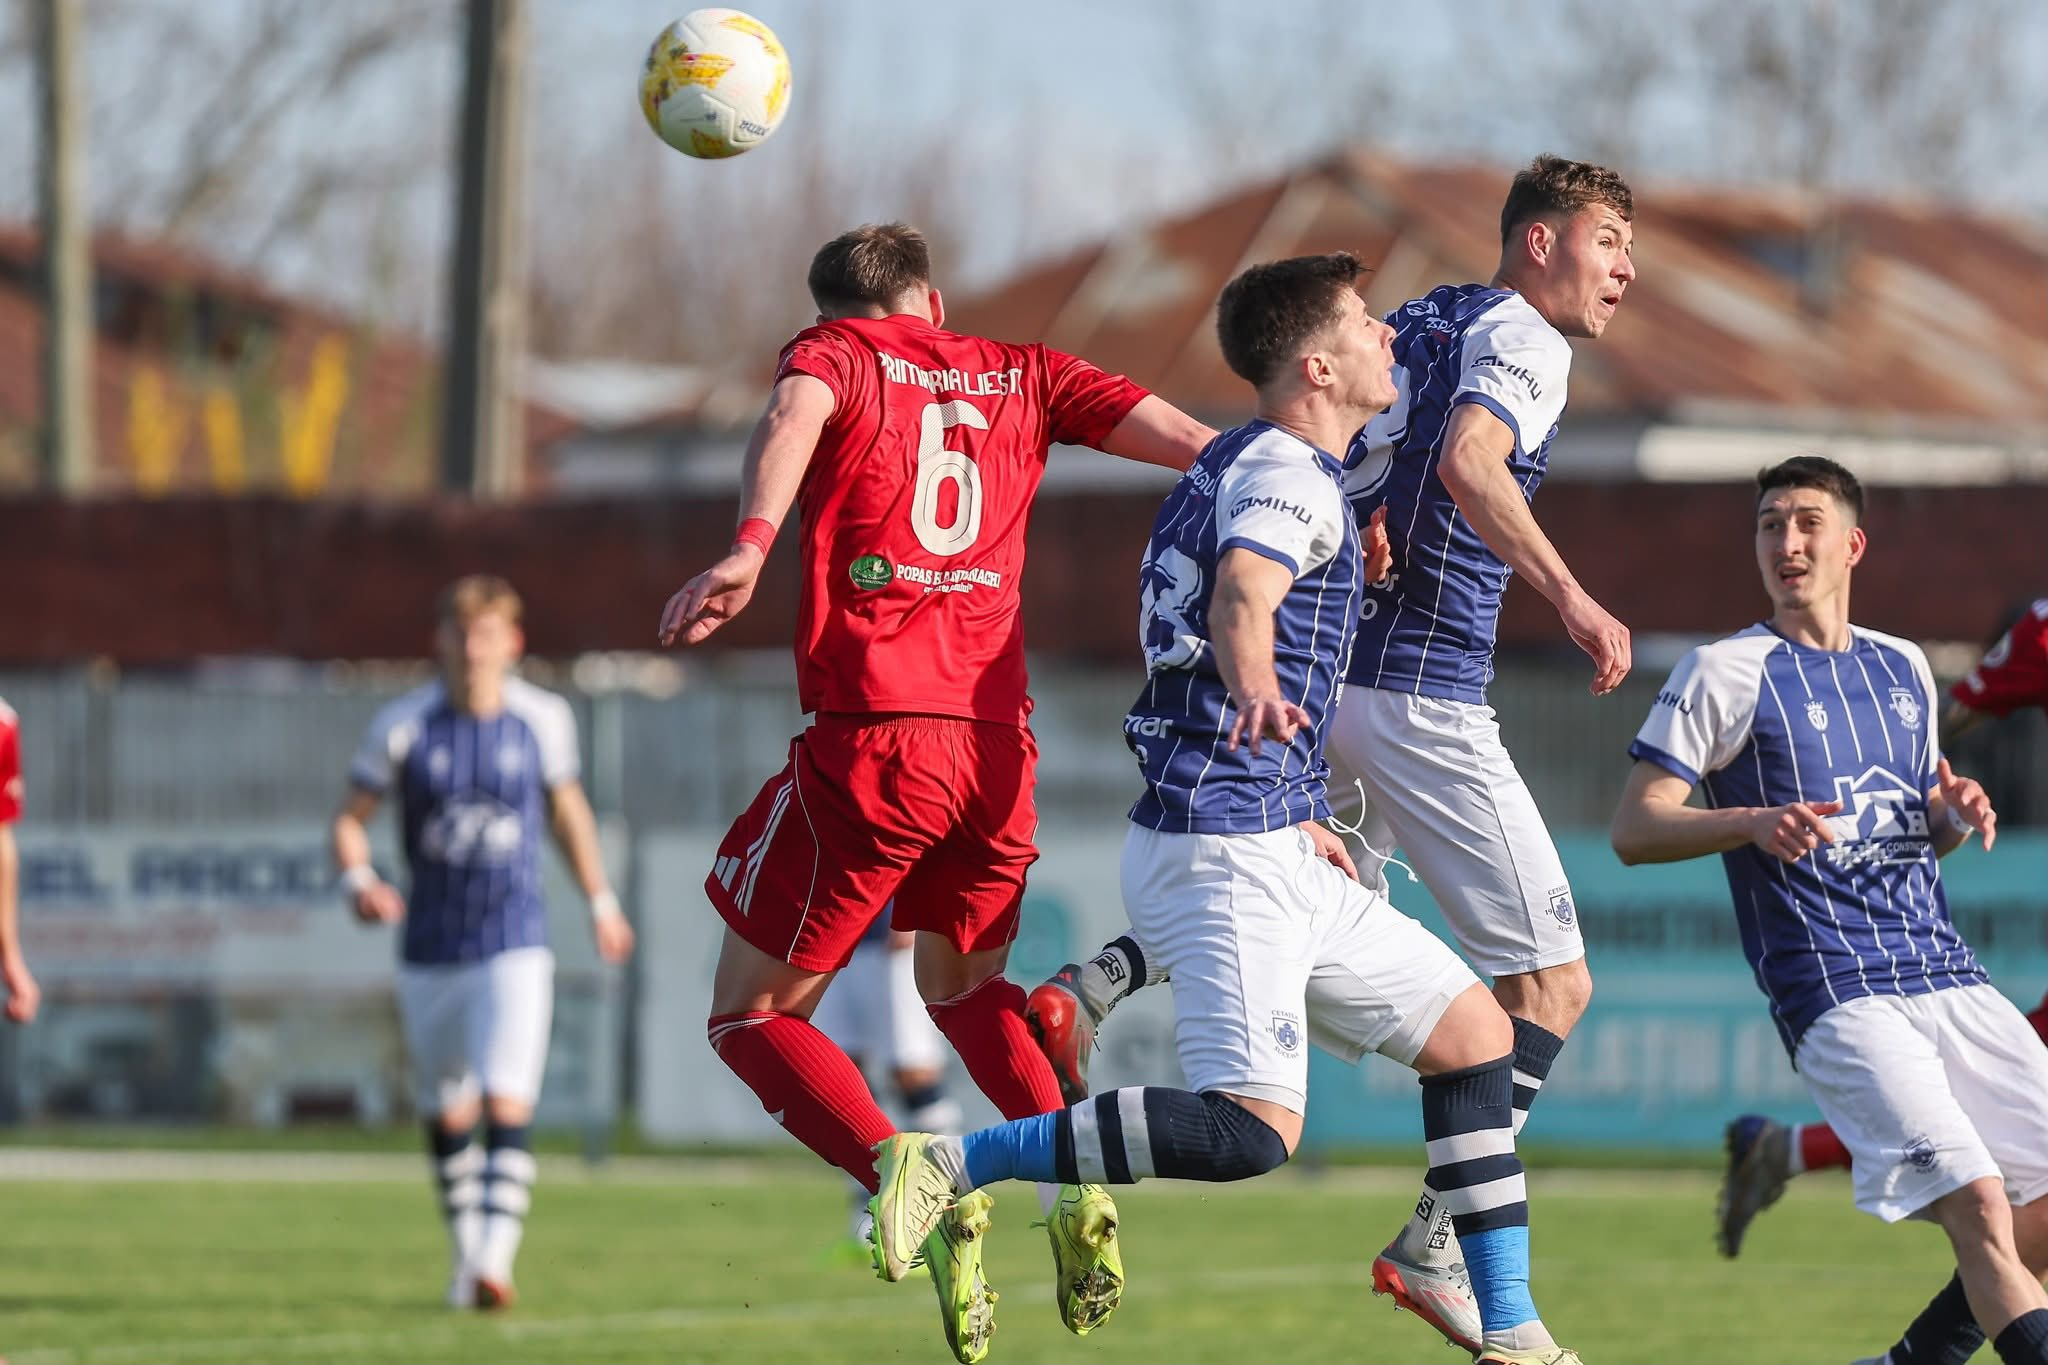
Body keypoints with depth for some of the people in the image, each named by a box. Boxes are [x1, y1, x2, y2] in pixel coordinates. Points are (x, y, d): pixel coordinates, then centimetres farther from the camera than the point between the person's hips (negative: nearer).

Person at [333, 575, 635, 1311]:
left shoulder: (543, 719, -2)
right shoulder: (403, 725, -6)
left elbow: (566, 806, 15)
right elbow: (350, 816, 1)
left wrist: (600, 902, 20)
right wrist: (357, 879, -20)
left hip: (514, 946, -2)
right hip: (430, 951, 2)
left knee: (508, 1103, -18)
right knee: (446, 1115, 13)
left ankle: (496, 1257, -25)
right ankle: (467, 1254, 30)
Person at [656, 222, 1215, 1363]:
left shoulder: (835, 354, 9)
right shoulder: (1021, 377, 18)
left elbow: (796, 414, -16)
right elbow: (1197, 445, 8)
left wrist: (749, 550, -32)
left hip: (872, 739, -4)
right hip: (999, 745, 5)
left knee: (754, 1018, 7)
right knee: (962, 983, 30)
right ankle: (1073, 1178, 5)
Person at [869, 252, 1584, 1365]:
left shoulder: (1242, 465, 21)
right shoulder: (1288, 472, -10)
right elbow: (1241, 597, -32)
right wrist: (1254, 690, -54)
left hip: (1268, 852, 11)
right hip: (1226, 848, -11)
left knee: (1473, 1033, 11)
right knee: (1254, 1127, -22)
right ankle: (949, 1166, -19)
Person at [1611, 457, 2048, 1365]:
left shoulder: (1903, 668, 18)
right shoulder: (1726, 674, 0)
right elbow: (1634, 829, -4)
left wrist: (1956, 818, 4)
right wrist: (1753, 824, -21)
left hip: (1951, 978, 7)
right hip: (1839, 999, -7)